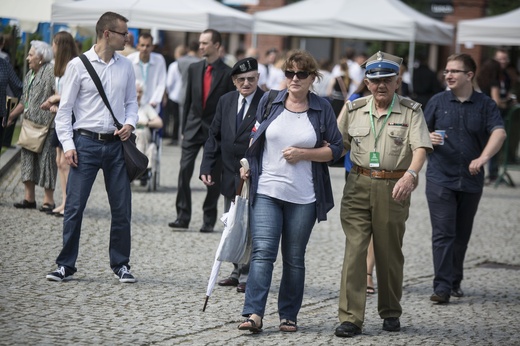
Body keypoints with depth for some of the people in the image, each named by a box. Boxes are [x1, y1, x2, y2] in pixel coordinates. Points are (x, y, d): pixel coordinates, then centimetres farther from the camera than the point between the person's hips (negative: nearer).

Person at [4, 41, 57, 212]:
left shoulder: (50, 72, -9)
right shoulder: (29, 75, 17)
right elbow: (24, 101, 24)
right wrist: (11, 116, 25)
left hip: (46, 125, -9)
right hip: (29, 125, 9)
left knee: (46, 160, -4)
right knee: (27, 159, 9)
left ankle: (48, 199, 1)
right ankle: (29, 198, 14)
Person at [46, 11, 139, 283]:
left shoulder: (125, 66, 9)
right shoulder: (78, 65, -3)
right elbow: (65, 108, -1)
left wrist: (129, 123, -2)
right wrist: (67, 144, -9)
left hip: (116, 143, 4)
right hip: (86, 142, -3)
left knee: (122, 208, 5)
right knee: (74, 206, -4)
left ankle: (121, 265, 17)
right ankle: (66, 265, 5)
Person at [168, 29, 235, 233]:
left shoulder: (228, 73, -4)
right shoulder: (194, 69, 7)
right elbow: (188, 100, 11)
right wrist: (184, 128, 7)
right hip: (193, 128, 3)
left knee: (213, 177, 4)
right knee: (184, 171, -7)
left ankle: (209, 220, 13)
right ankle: (183, 217, -3)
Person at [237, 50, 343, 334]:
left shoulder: (322, 109, 3)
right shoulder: (269, 102, 7)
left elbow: (335, 149, 3)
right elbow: (254, 138, 17)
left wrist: (303, 154, -9)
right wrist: (246, 164, 3)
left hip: (303, 197, 0)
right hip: (266, 191, 0)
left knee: (294, 258, 8)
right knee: (263, 252, -12)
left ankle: (289, 315, 17)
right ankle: (254, 314, -18)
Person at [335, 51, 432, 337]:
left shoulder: (411, 112, -2)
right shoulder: (354, 109, 8)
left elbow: (420, 148, -14)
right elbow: (341, 143, 18)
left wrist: (410, 174, -31)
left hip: (393, 188, -2)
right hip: (358, 185, 2)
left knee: (390, 254, 8)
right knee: (354, 250, -7)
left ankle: (391, 313, 26)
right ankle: (350, 318, -7)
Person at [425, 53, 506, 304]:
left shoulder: (485, 105, 3)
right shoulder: (438, 102, 5)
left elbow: (499, 133, -11)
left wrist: (483, 157, -28)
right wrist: (429, 138, -14)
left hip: (471, 180, 1)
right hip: (440, 178, -1)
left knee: (462, 235, 10)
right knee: (443, 234, -9)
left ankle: (455, 282, 24)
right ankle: (442, 286, -11)